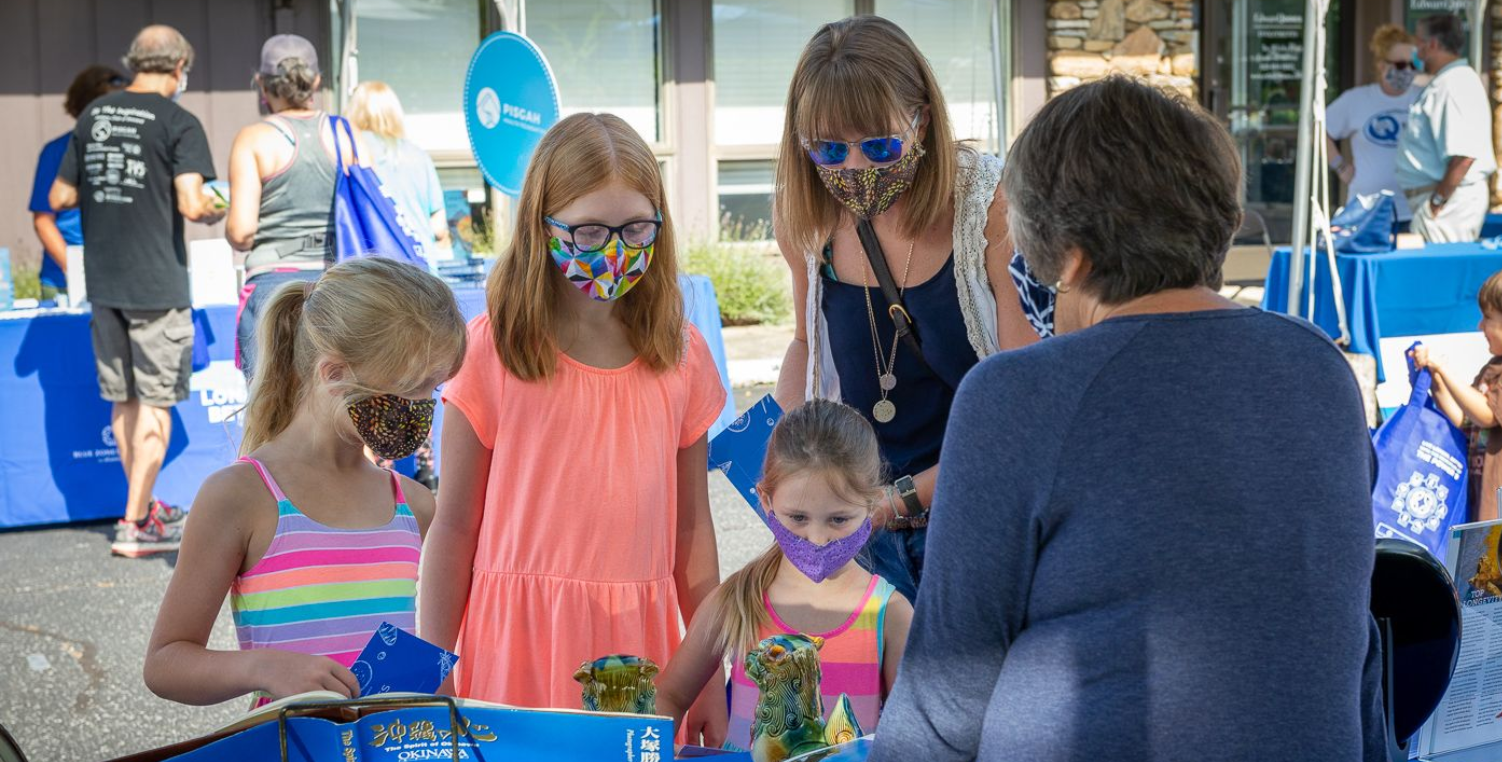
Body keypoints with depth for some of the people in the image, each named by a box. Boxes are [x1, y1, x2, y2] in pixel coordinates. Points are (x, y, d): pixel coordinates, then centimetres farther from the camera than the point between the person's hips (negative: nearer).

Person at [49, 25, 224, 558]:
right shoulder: (178, 123, -9)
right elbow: (191, 204, -18)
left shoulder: (93, 118, 8)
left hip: (103, 280, 6)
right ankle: (135, 525, 0)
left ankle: (145, 508, 28)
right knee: (155, 404, 1)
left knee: (123, 400, 15)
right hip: (156, 284, -6)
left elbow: (59, 198, 10)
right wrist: (216, 213, 3)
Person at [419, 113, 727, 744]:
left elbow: (692, 526, 10)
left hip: (639, 641, 3)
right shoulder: (492, 349, -5)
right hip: (522, 645, -3)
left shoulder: (682, 355, 5)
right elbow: (455, 526, -2)